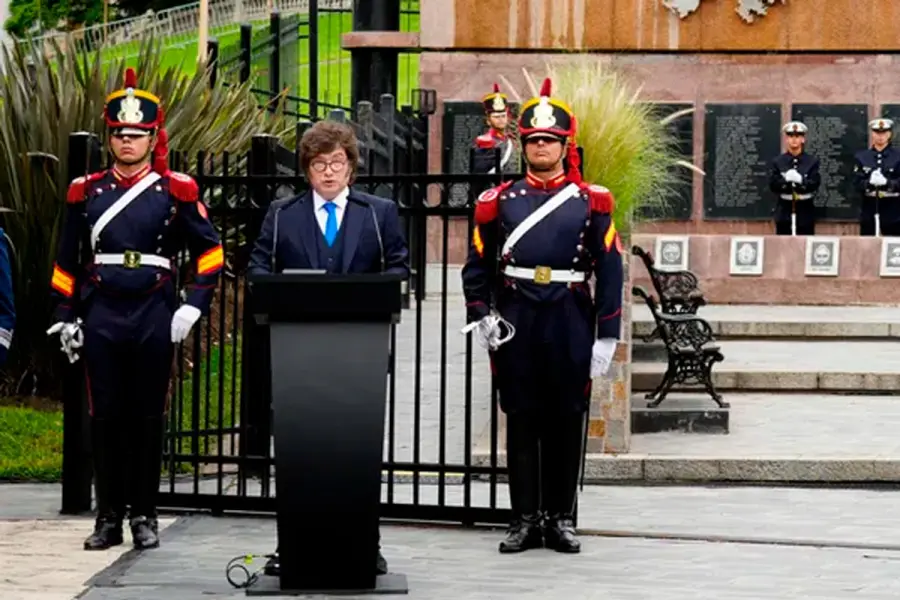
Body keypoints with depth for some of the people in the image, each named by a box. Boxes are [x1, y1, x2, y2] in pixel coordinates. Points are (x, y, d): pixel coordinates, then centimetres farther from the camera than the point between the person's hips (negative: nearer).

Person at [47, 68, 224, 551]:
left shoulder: (176, 191, 1)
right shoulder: (86, 192, 6)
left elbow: (209, 252, 4)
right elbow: (67, 261, 12)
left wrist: (193, 306, -5)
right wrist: (65, 317, 7)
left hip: (154, 318, -1)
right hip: (101, 318, 1)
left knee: (147, 418, 4)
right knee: (105, 417, 3)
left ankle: (144, 516, 13)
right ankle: (108, 517, 10)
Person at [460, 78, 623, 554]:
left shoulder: (591, 203, 4)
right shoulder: (499, 202, 7)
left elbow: (610, 272, 2)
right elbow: (477, 266, 9)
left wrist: (606, 336, -4)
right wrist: (480, 318, -5)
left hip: (570, 323, -1)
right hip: (516, 323, 1)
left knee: (566, 422, 4)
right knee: (521, 421, 4)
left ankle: (561, 518, 13)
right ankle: (525, 519, 10)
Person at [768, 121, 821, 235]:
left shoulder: (812, 161, 2)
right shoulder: (777, 161, 5)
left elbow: (815, 184, -8)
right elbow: (772, 185, -3)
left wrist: (800, 180, -26)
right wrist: (785, 180, -22)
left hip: (805, 210, -1)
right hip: (784, 210, 1)